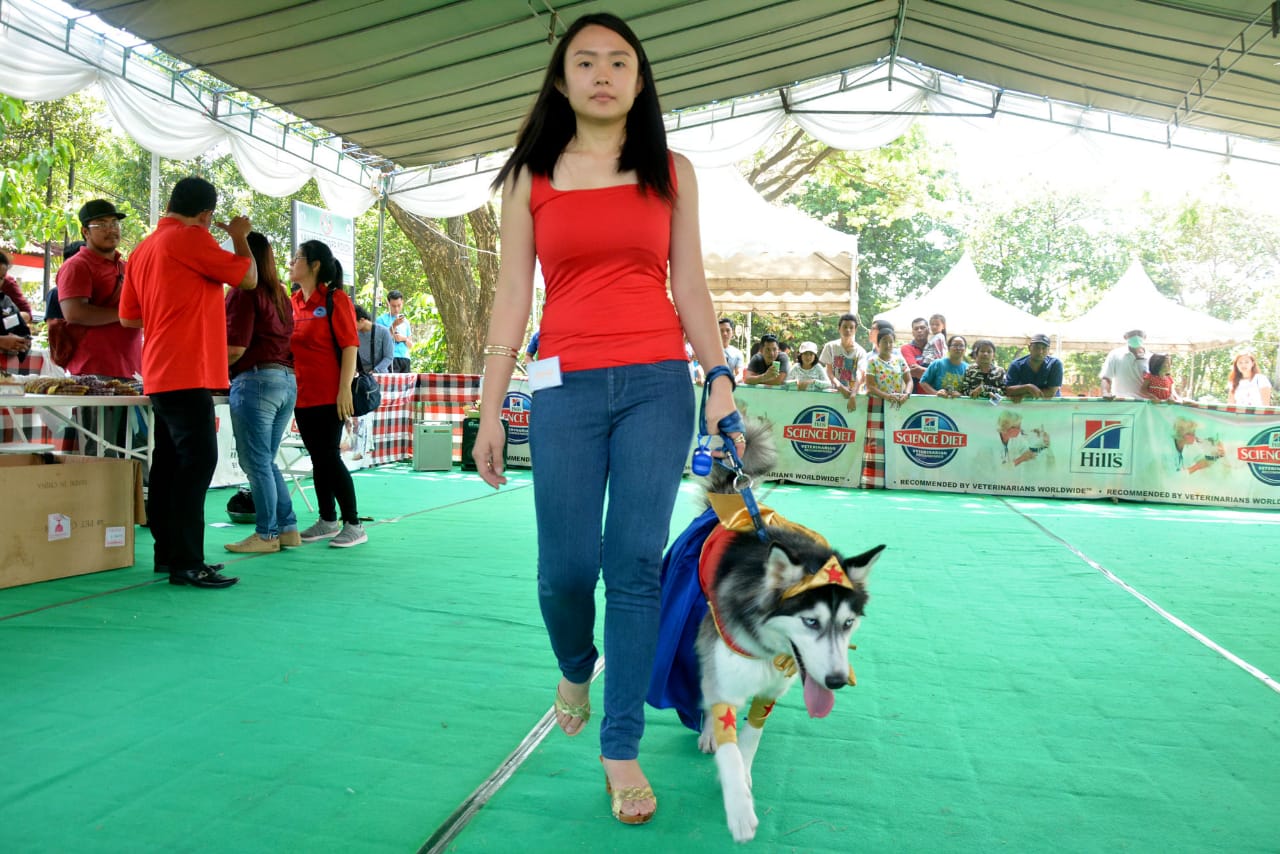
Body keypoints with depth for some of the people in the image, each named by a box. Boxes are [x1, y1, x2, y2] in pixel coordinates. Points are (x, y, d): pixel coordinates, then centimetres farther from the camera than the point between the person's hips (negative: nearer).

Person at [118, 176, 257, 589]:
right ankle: (186, 562, -13)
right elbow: (248, 277, -5)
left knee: (170, 462, 12)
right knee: (198, 461, -11)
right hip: (186, 372, -9)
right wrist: (240, 238, 11)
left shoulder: (143, 249, 16)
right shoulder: (191, 238, -8)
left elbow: (129, 316, 18)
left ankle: (168, 552, 18)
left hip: (160, 374, 9)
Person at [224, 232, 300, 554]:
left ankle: (266, 534, 6)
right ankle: (287, 528, 17)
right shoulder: (280, 294, 17)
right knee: (267, 462, 16)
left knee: (256, 463, 0)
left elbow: (236, 348, -14)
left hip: (256, 379, -8)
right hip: (287, 380, 8)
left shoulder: (243, 292, -7)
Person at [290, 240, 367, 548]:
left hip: (329, 395, -6)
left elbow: (350, 345, -12)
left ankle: (353, 525, 2)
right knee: (317, 457, 11)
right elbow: (284, 345, 19)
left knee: (330, 457, -6)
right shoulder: (292, 302, 11)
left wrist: (344, 389, -18)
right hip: (301, 394, 6)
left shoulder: (335, 299, -7)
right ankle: (327, 521, 22)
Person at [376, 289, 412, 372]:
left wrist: (404, 338, 0)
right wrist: (394, 325, -11)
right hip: (391, 358, -5)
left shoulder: (405, 321, 19)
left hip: (405, 358, 5)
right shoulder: (382, 319, 4)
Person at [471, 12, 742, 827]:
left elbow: (691, 287, 10)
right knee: (566, 565, -1)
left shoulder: (672, 173, 11)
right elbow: (512, 296, 7)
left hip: (658, 384, 0)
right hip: (566, 386, 0)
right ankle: (575, 668, 35)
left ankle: (622, 749, 11)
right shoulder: (531, 178, 10)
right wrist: (491, 410, 3)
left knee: (636, 563, -3)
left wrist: (720, 380, 1)